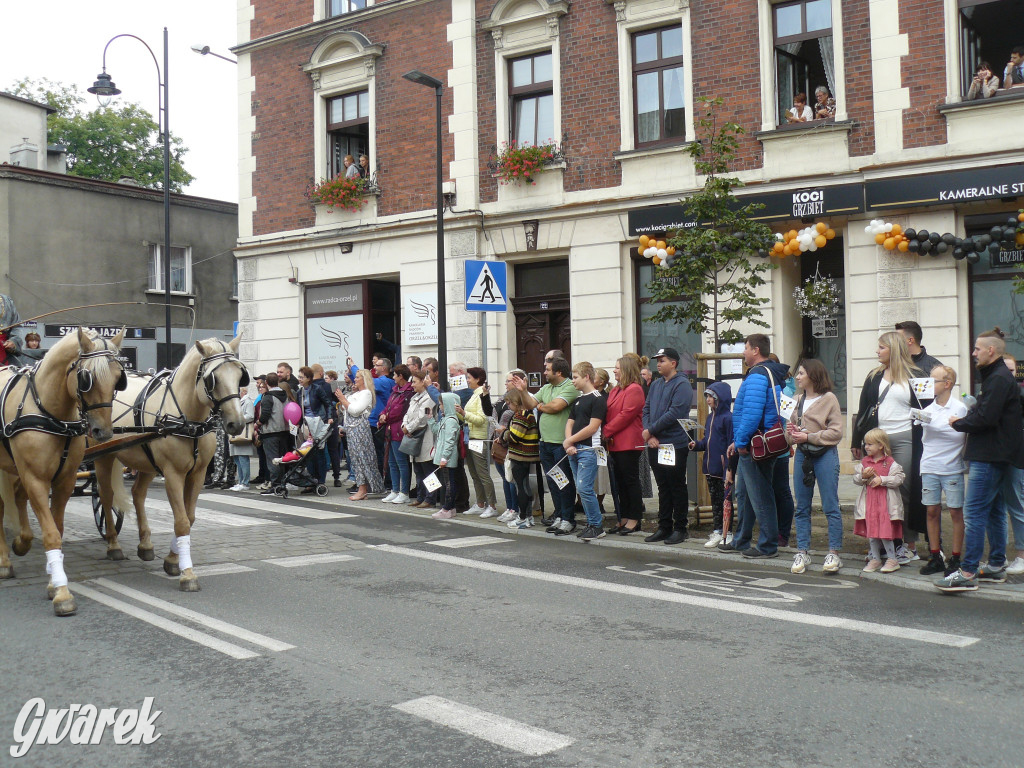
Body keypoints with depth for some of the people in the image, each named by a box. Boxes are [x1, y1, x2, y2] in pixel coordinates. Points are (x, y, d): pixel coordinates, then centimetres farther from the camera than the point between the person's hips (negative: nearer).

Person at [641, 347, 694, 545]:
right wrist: (649, 436, -4)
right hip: (655, 445, 7)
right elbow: (646, 410, 11)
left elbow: (674, 413, -18)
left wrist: (650, 430, -13)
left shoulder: (682, 384, -9)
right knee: (663, 487, 13)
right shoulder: (656, 384, 14)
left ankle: (680, 528, 9)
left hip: (675, 445, -7)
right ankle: (664, 527, 19)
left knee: (677, 487, 1)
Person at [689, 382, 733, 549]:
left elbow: (731, 445, -15)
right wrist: (696, 444, 0)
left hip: (722, 468, -8)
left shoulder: (728, 418, -13)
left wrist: (729, 469, -20)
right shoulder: (710, 417, 13)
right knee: (714, 500, 13)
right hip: (710, 466, 8)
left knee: (725, 500, 0)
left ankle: (725, 534, 6)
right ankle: (717, 531, 21)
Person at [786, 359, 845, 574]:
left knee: (830, 507, -2)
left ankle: (834, 554, 2)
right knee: (802, 507, 8)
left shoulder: (829, 398, -5)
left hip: (825, 454, -6)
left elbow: (836, 432, -10)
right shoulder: (799, 400, 15)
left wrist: (808, 436, -15)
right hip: (802, 455, 7)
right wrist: (792, 431, 0)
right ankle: (802, 552, 13)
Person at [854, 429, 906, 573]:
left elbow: (898, 479, -12)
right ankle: (875, 559, 18)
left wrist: (882, 480, -18)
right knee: (871, 532, 7)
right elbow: (855, 479, 9)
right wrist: (863, 476, -11)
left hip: (885, 502, -5)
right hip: (869, 501, 5)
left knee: (885, 531, -6)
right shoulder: (864, 462, 9)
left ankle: (892, 559, 7)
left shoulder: (890, 463, -5)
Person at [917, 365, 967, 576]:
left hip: (952, 467, -4)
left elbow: (963, 436, -5)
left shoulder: (960, 408, -3)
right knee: (932, 510, 5)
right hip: (929, 467, 4)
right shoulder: (928, 408, 8)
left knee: (956, 511, 2)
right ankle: (935, 557, 14)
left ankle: (955, 559, 10)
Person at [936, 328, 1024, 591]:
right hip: (995, 456, 11)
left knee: (974, 513, -11)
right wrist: (964, 419, 2)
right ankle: (996, 566, 24)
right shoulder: (996, 376, 18)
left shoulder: (999, 379, -15)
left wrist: (958, 423, -7)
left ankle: (967, 573, -12)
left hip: (989, 458, -11)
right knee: (994, 511, 16)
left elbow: (985, 418, -22)